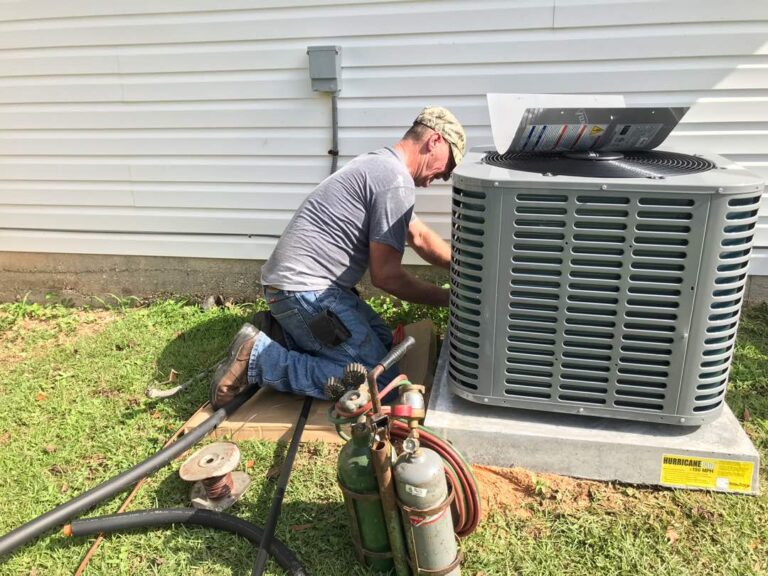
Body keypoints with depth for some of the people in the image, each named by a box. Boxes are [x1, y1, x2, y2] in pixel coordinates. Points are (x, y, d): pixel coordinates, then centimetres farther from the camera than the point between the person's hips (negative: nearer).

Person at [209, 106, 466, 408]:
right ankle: (259, 358, -9)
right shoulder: (396, 181, -15)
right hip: (305, 290, -11)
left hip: (295, 282, 11)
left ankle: (281, 332, 14)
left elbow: (419, 236, 26)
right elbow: (386, 275, -14)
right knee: (381, 381, -10)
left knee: (382, 341, 18)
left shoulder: (381, 164, 17)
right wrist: (448, 298, -3)